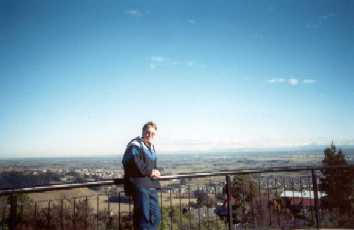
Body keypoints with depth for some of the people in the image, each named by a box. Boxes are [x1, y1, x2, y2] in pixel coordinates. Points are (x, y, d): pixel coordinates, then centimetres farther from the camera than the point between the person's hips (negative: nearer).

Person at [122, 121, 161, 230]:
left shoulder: (151, 147, 19)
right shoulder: (135, 145, -8)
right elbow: (130, 162, -24)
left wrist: (155, 172, 2)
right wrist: (149, 171, -18)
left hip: (151, 185, 8)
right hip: (139, 185, -8)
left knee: (156, 216, 11)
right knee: (143, 216, -8)